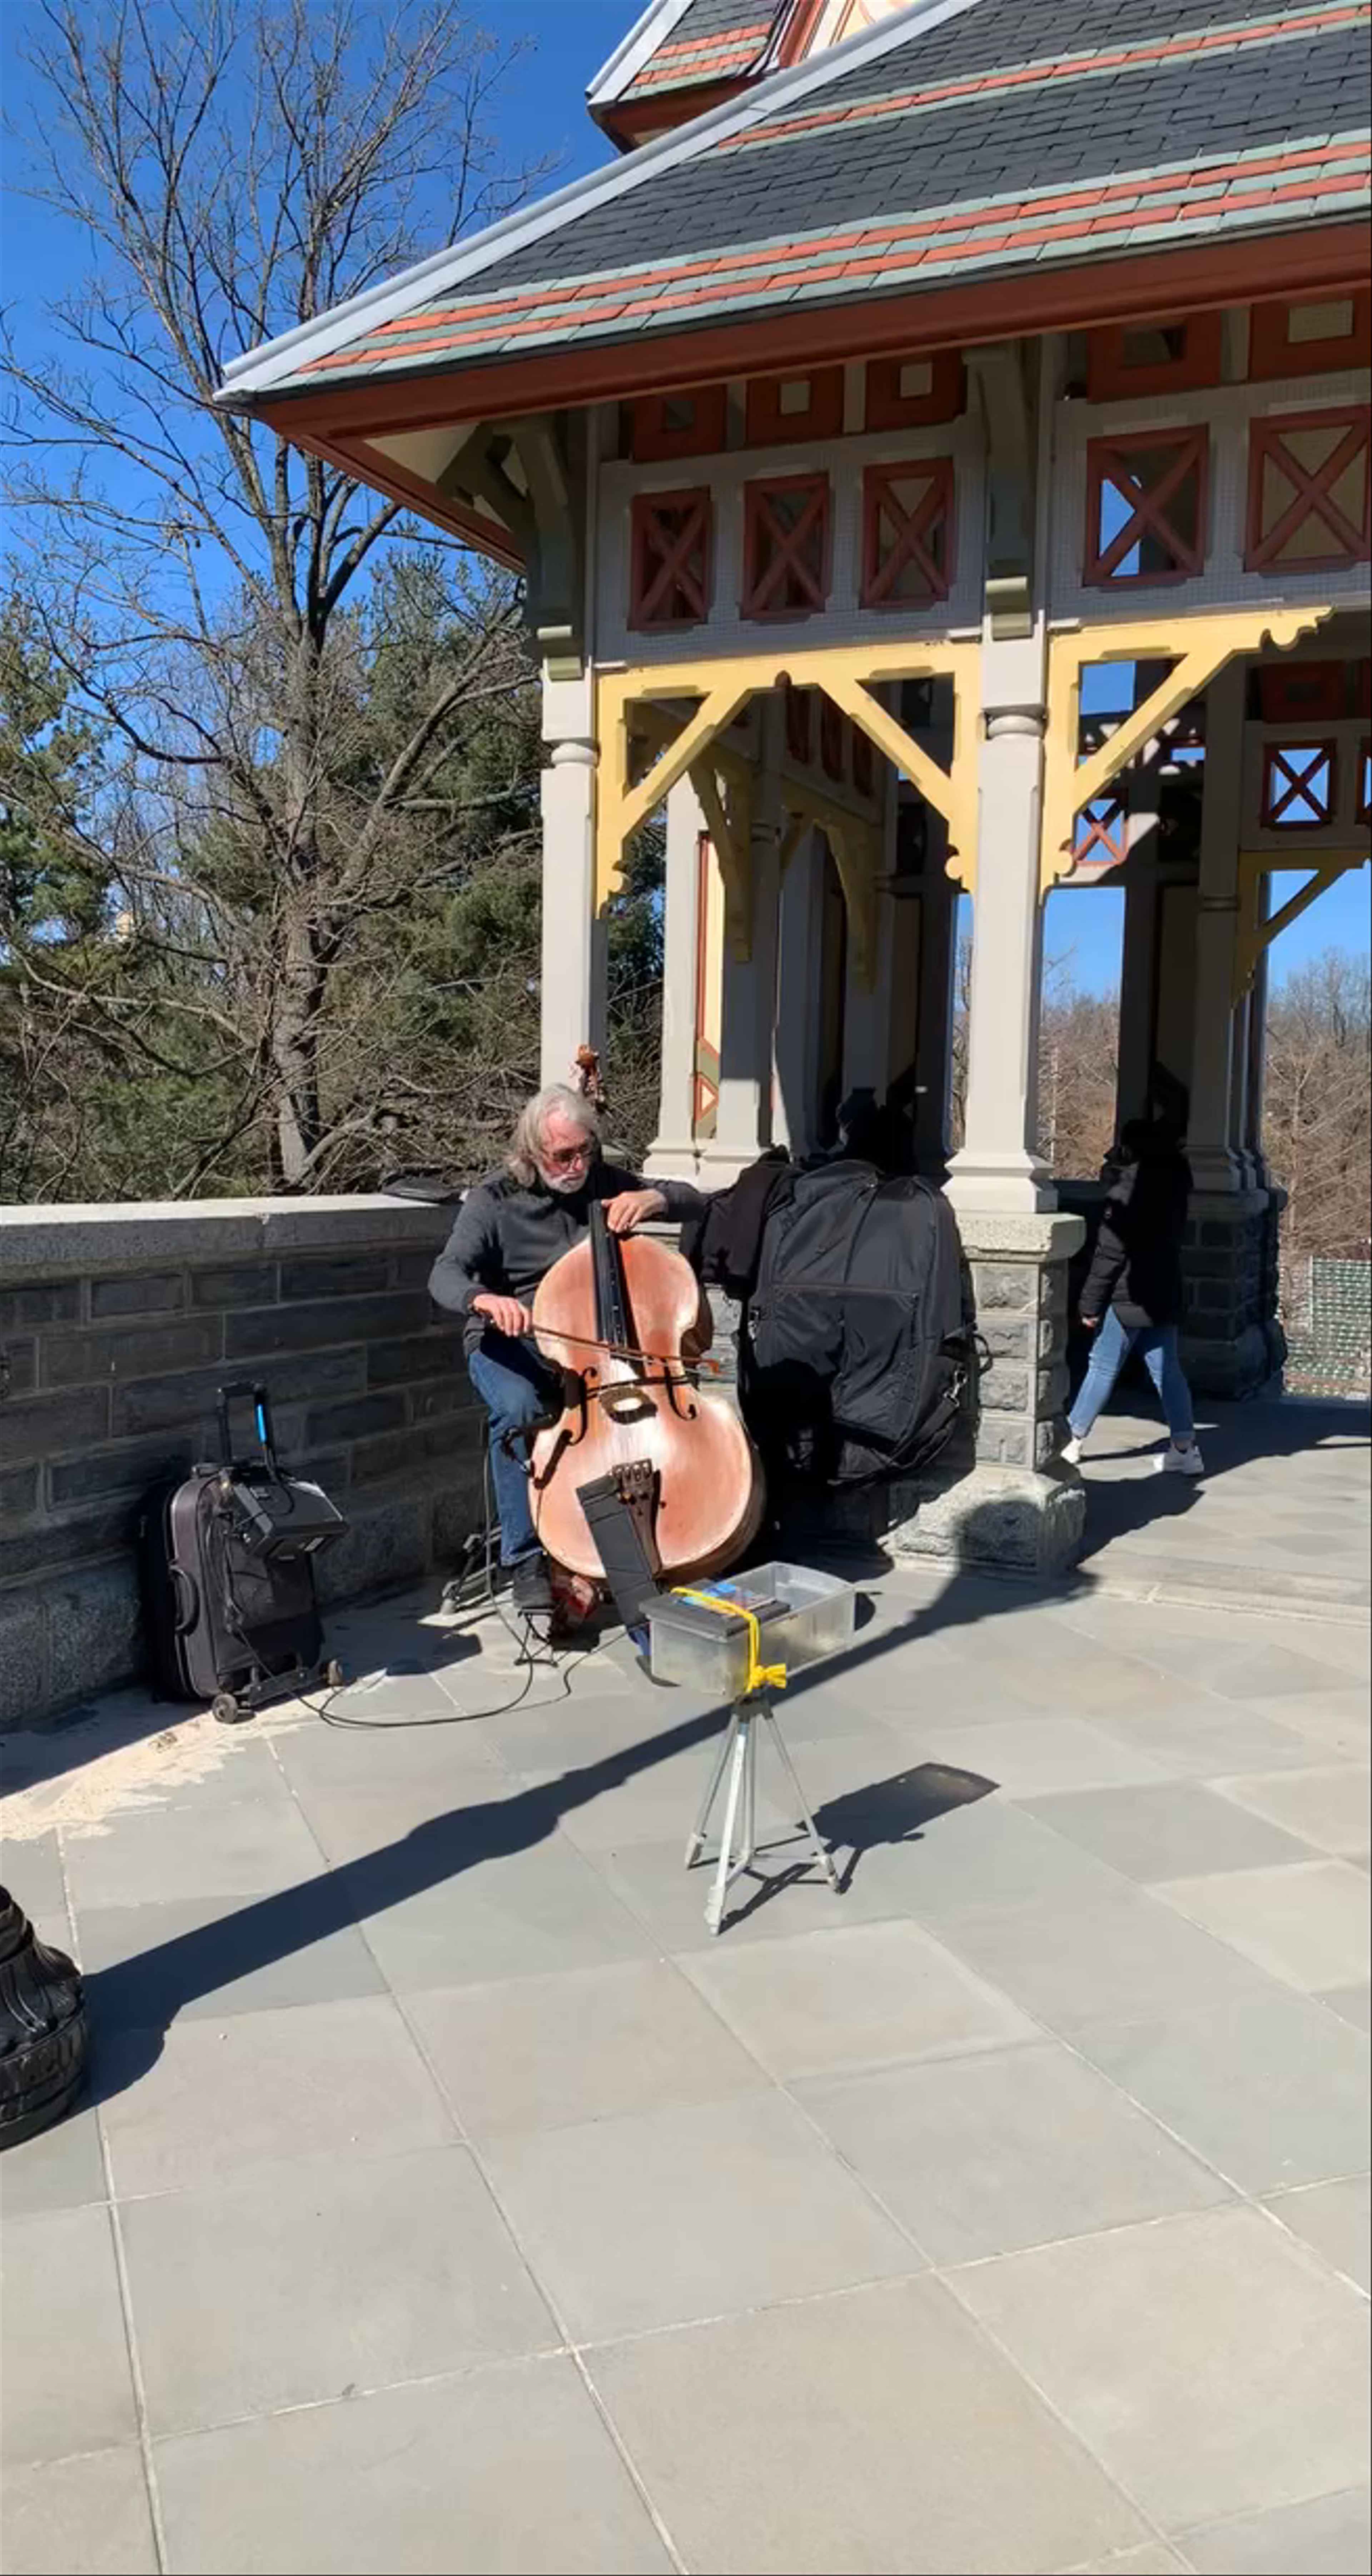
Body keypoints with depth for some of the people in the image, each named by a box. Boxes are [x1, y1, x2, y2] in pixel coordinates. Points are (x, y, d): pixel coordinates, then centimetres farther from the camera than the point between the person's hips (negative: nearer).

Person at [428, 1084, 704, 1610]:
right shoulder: (495, 1200, -4)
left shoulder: (603, 1182, 6)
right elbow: (445, 1276, -17)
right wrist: (484, 1299, -41)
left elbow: (693, 1202, 12)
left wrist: (652, 1197, -12)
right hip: (511, 1341, -2)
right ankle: (527, 1561, -25)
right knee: (519, 1409, -37)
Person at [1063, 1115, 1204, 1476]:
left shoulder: (1127, 1191, -16)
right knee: (1167, 1369, 9)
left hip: (1128, 1297, -7)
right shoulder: (1173, 1184, 5)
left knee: (1102, 1368, 2)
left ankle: (1072, 1443, 10)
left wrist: (1091, 1303, -11)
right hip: (1165, 1296, 7)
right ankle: (1185, 1449, 10)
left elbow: (1110, 1253, -16)